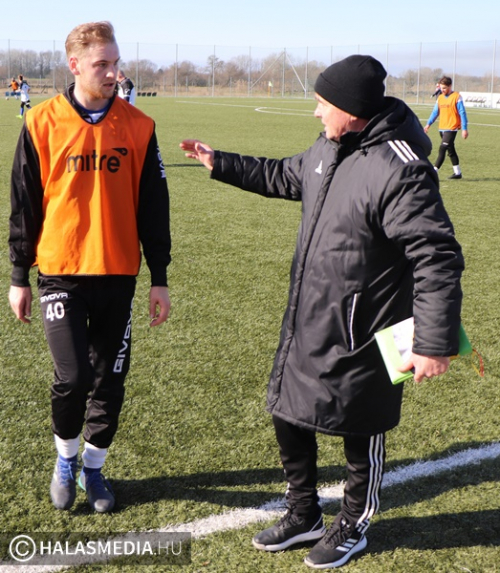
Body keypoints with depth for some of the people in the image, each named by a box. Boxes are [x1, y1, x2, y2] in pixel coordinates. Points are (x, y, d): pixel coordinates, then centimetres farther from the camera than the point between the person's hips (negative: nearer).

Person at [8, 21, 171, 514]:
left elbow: (153, 208, 5)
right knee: (73, 375, -9)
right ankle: (66, 458, 20)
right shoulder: (42, 123, -2)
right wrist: (19, 276, 4)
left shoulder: (138, 126, 1)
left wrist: (159, 278, 5)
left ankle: (93, 467, 30)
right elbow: (24, 204, 3)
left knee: (110, 379, 8)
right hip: (61, 273, -2)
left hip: (118, 275, 2)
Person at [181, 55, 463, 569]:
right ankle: (303, 513, 41)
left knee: (361, 435, 12)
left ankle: (353, 526, 36)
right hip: (304, 326, 9)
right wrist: (219, 164, 25)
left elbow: (437, 258, -25)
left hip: (358, 339, -8)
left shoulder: (399, 172, -25)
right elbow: (283, 177, 24)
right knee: (288, 416, 19)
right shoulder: (328, 149, 3)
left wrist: (434, 342, -26)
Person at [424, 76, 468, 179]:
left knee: (442, 149, -13)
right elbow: (435, 112, 15)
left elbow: (462, 113, -8)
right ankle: (457, 172, 21)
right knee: (451, 151, 12)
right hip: (442, 128, 7)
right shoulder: (440, 98, 11)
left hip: (451, 128, -7)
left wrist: (464, 129, -11)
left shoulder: (457, 97, -8)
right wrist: (428, 124, 3)